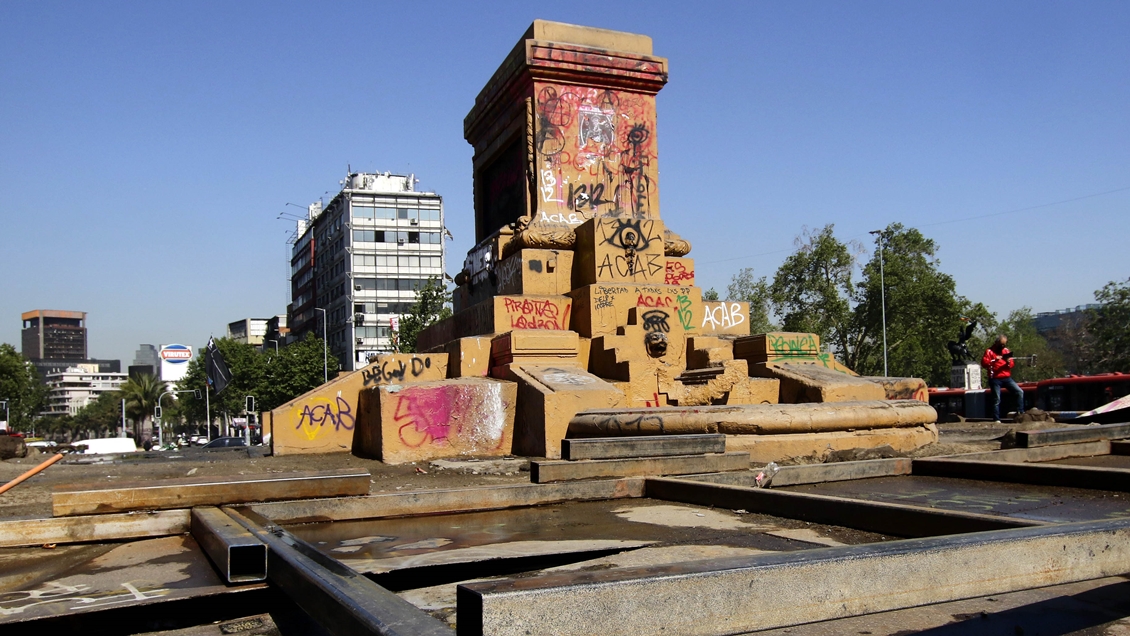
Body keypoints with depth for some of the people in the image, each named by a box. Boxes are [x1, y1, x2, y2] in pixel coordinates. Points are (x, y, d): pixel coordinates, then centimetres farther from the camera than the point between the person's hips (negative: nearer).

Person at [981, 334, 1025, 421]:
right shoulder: (989, 351, 1)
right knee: (997, 399, -5)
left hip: (1007, 378, 5)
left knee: (1020, 392, -9)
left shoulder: (1006, 350, 16)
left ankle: (1020, 411, -2)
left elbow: (1012, 364, 15)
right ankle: (997, 419, -3)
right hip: (995, 379, -5)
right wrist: (995, 360, -22)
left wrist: (1008, 362, -8)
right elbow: (984, 363, -11)